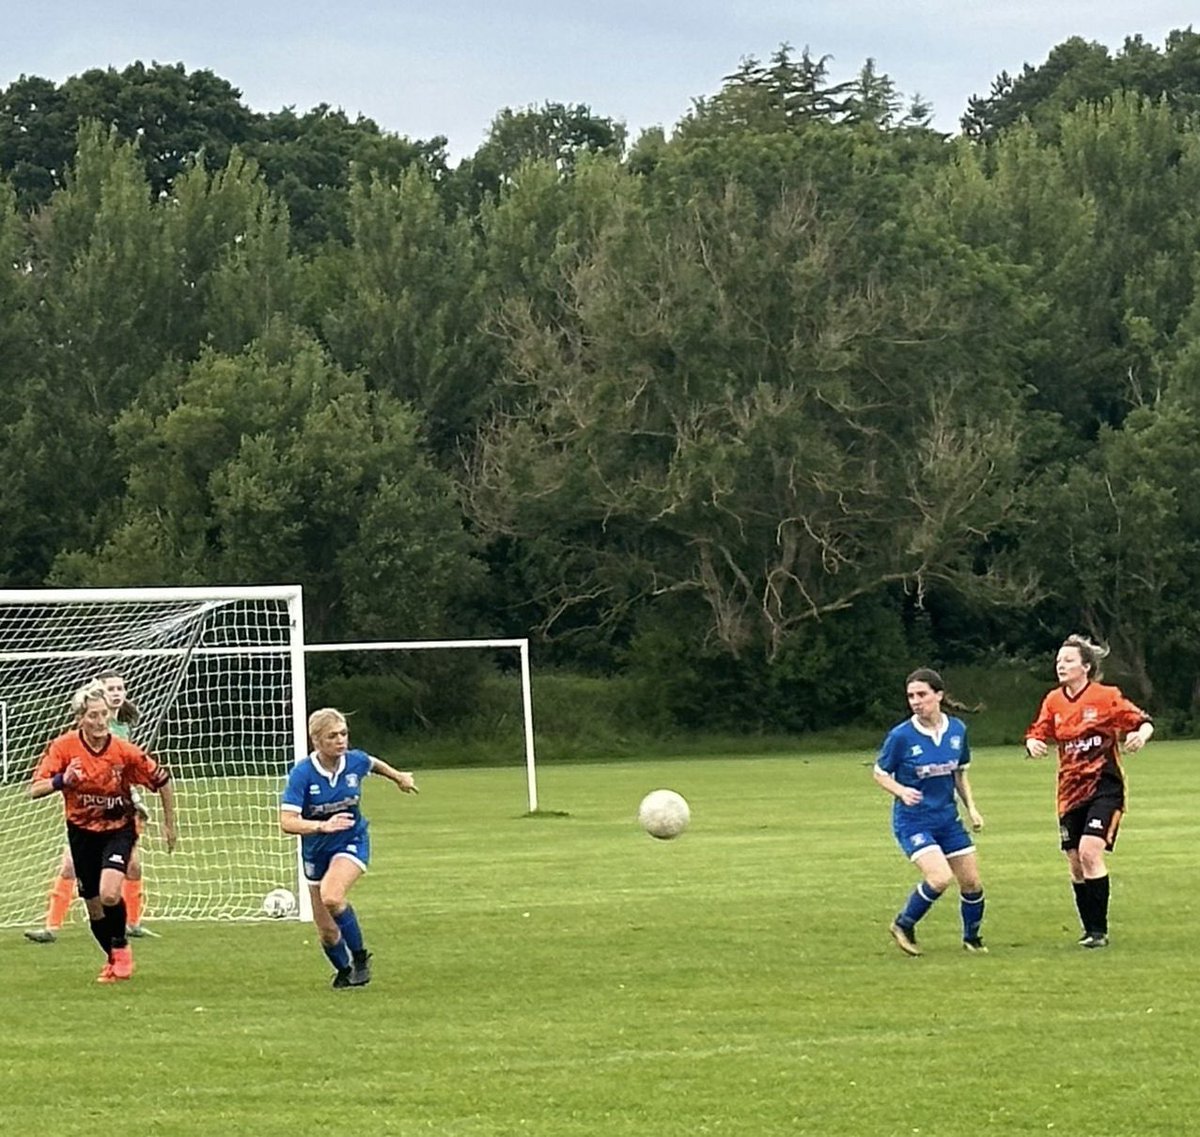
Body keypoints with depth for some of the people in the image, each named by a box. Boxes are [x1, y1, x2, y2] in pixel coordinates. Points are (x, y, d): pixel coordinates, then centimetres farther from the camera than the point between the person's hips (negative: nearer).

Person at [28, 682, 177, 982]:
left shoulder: (124, 751, -18)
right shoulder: (63, 747, -16)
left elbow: (162, 781, -5)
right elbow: (34, 790, -18)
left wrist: (169, 825, 3)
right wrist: (62, 781, -38)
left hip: (118, 828, -2)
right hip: (82, 831, 2)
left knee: (109, 894, -24)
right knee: (94, 906, 8)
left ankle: (121, 948, 5)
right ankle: (113, 959, 34)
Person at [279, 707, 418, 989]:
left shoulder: (356, 761, -15)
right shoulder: (302, 774, -24)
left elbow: (375, 764, 12)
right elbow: (287, 822, -30)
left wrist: (399, 777, 31)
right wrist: (323, 826, -46)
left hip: (352, 842, -1)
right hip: (316, 851, 1)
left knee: (331, 897, -30)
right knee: (326, 930, 6)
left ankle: (359, 955, -9)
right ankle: (343, 970, 37)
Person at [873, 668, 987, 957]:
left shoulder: (957, 730, -1)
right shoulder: (901, 736, -15)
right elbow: (880, 773, -3)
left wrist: (971, 808, 7)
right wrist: (902, 791, -21)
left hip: (947, 818, 5)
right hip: (913, 820, -5)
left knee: (972, 883, 6)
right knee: (940, 878, -22)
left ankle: (972, 938, 30)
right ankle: (903, 926, 2)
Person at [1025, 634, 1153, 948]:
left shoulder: (1106, 697, -8)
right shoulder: (1053, 701, 5)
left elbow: (1143, 721, -5)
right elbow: (1038, 732, 10)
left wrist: (1141, 734, -27)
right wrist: (1033, 744, -14)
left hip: (1104, 786, -5)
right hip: (1070, 790, 5)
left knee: (1090, 852, -20)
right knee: (1075, 863, 7)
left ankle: (1099, 931, -14)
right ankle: (1090, 930, 22)